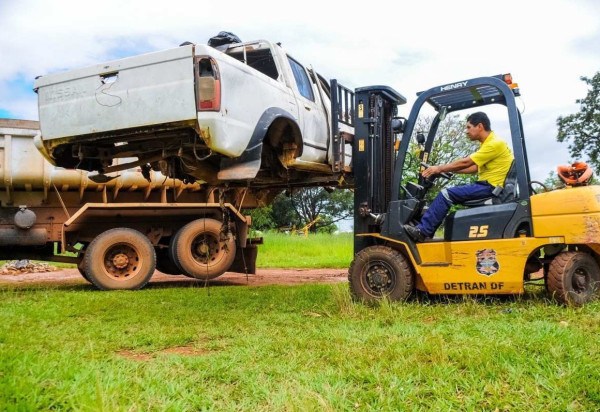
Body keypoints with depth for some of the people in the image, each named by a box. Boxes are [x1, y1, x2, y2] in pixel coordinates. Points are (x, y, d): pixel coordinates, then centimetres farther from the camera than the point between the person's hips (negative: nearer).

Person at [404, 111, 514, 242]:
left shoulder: (495, 143, -15)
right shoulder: (488, 143, 17)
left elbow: (466, 162, -17)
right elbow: (474, 168, 18)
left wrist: (440, 168, -10)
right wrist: (449, 170, 10)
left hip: (492, 187, -10)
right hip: (487, 185, 10)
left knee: (446, 194, -18)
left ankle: (422, 231, -16)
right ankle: (425, 228, 2)